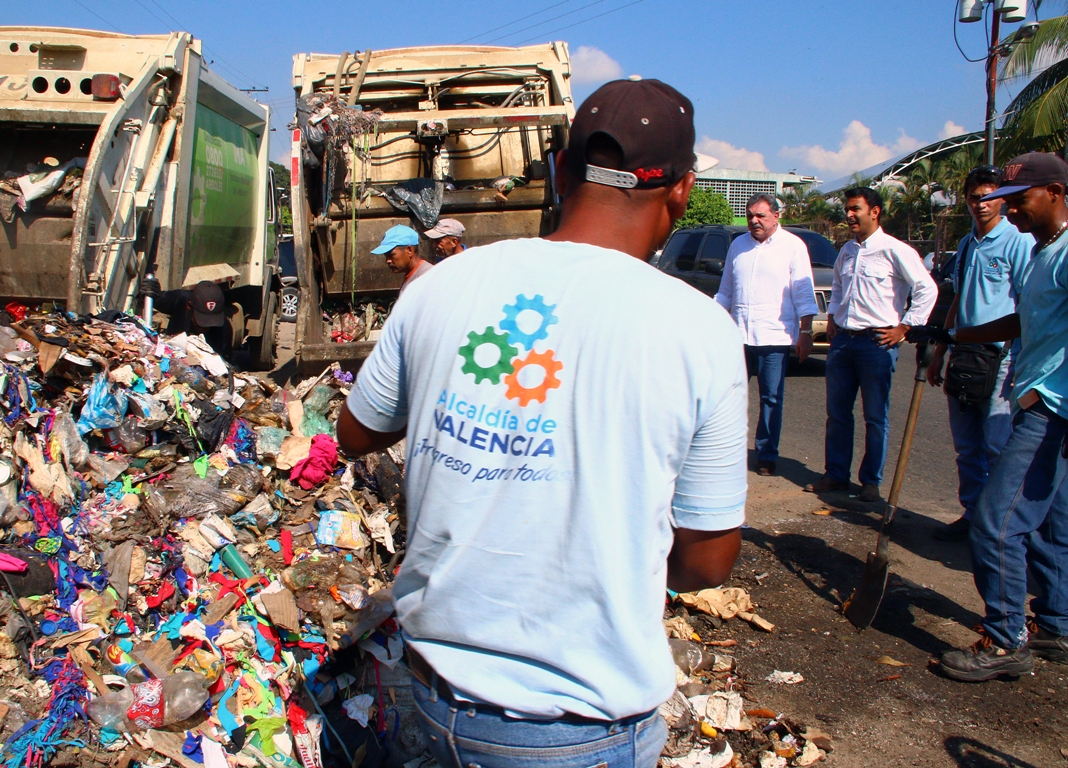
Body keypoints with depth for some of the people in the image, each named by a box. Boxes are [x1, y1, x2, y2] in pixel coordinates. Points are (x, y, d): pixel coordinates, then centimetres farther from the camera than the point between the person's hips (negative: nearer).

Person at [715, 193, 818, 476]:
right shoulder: (738, 245, 14)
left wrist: (806, 331, -6)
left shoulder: (793, 246, 1)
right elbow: (725, 290, 20)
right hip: (738, 335, 4)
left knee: (771, 399, 2)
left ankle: (767, 455, 12)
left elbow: (803, 293, -1)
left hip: (774, 337, -4)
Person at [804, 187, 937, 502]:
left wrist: (904, 327, -9)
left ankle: (871, 481, 13)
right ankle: (836, 475, 20)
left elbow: (927, 289, -9)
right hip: (842, 339, 6)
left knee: (876, 417, 3)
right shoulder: (847, 251, 13)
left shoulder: (895, 251, -8)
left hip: (877, 341, -6)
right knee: (837, 413, 10)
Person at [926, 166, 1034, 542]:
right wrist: (940, 352, 20)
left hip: (1000, 359, -7)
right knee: (966, 447, 11)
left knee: (998, 447, -4)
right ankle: (972, 514, 22)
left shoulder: (1018, 241, -6)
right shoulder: (966, 245, 15)